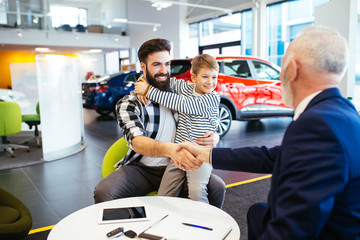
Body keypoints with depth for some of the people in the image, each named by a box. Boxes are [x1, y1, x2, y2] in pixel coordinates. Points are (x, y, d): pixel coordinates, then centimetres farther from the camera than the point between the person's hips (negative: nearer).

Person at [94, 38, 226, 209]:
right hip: (140, 168, -2)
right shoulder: (128, 104, -8)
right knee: (103, 192, -29)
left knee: (217, 187, -18)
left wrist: (214, 137, -17)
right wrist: (170, 150, -48)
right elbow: (137, 142, -26)